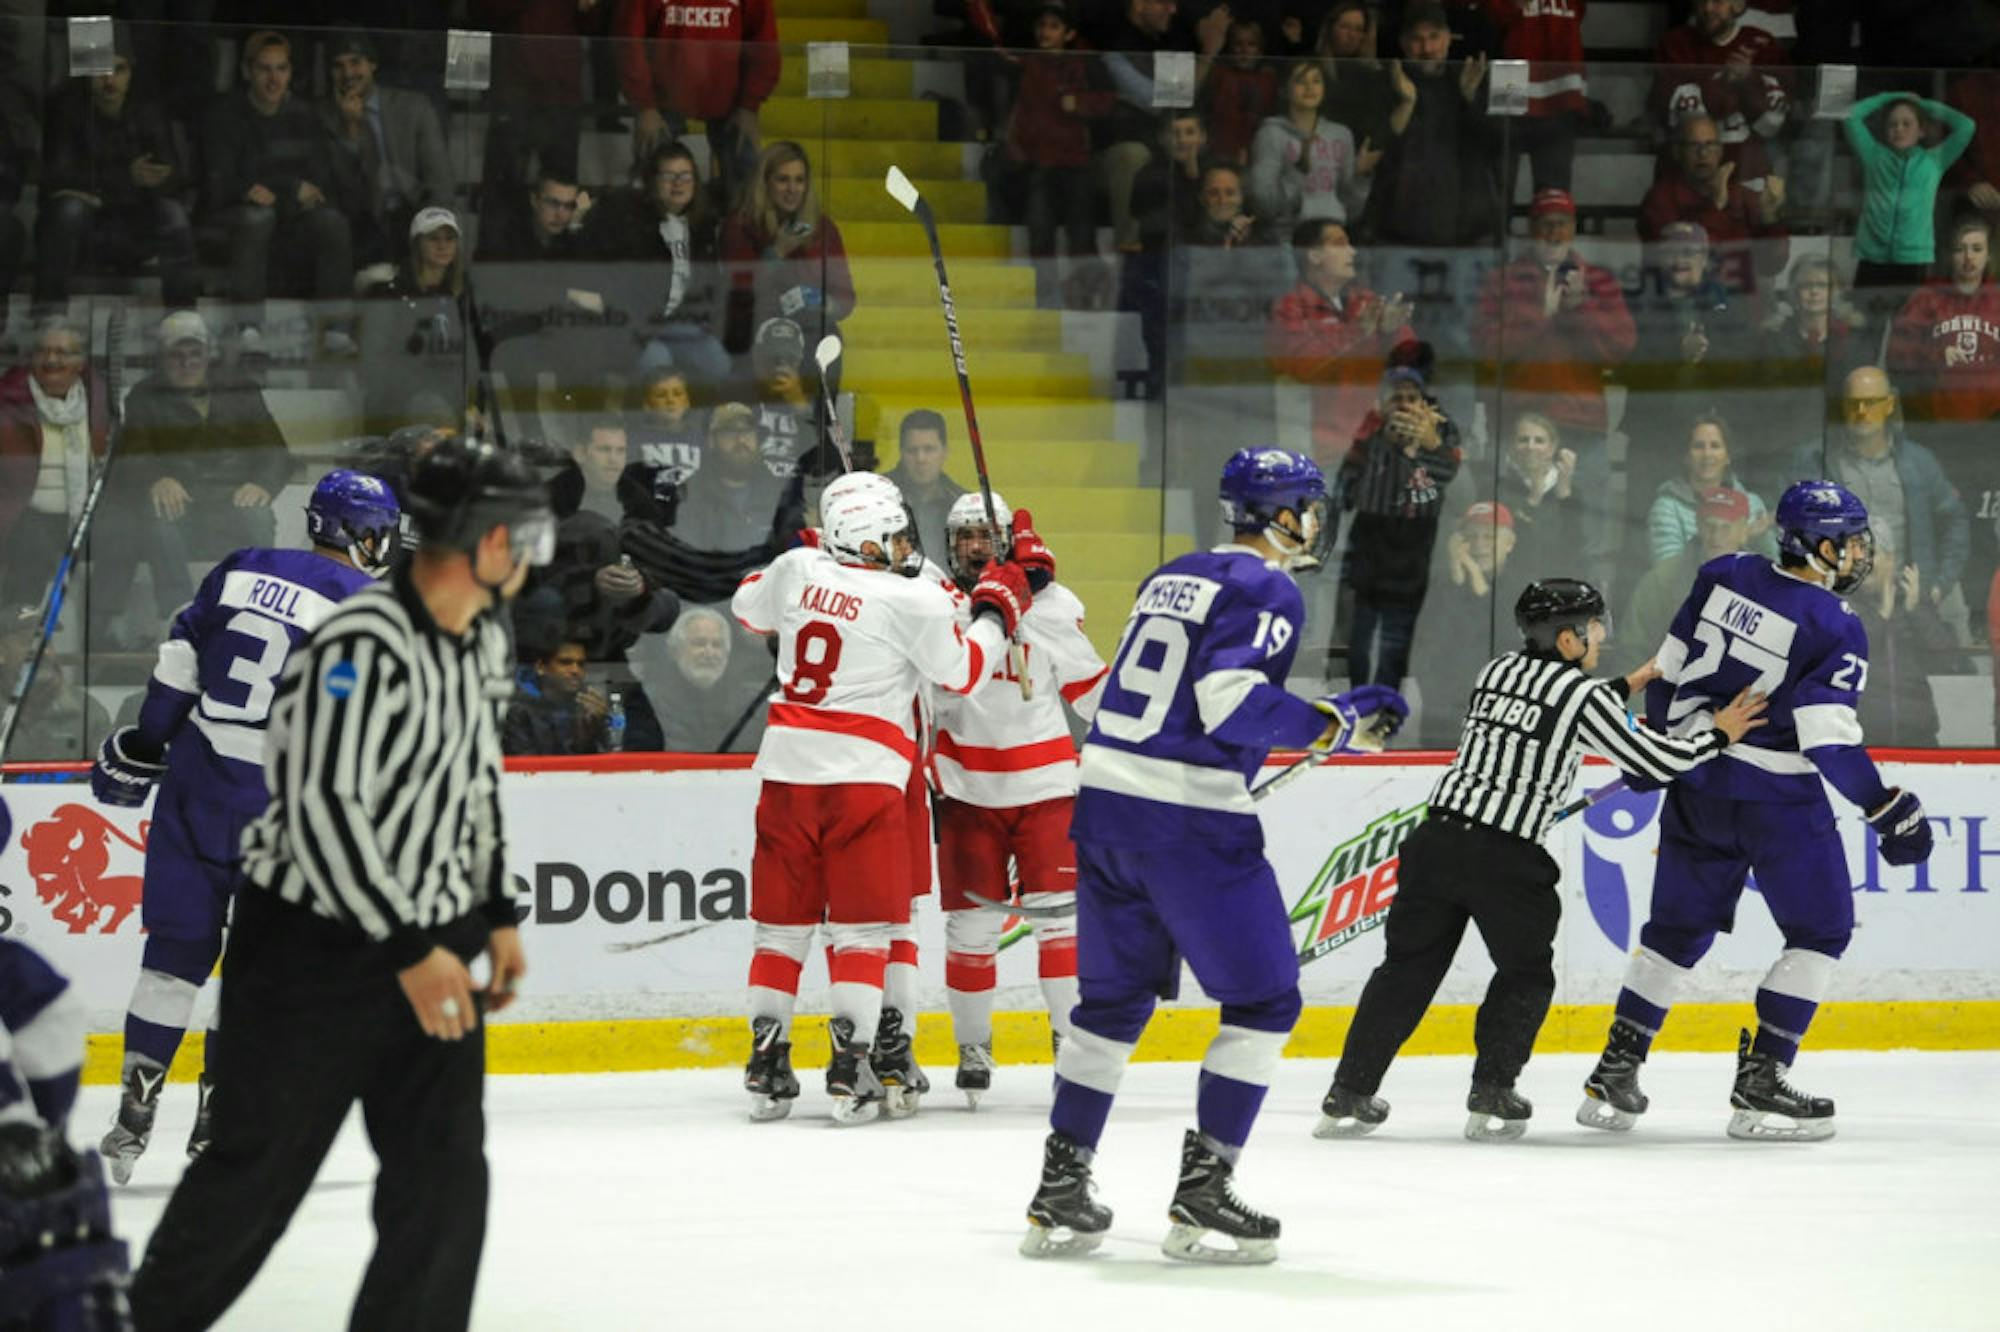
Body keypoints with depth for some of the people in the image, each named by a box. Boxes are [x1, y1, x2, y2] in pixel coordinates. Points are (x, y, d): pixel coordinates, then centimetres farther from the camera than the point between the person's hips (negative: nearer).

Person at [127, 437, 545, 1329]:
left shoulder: (482, 638, 6)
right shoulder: (363, 647, -24)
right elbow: (323, 807, -27)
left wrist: (496, 915, 17)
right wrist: (409, 951, -25)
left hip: (431, 945, 8)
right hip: (310, 949, -8)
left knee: (443, 1181, 0)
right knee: (255, 1174, 4)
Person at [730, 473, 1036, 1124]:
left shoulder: (799, 569, 5)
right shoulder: (915, 600, -8)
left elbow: (749, 607, 25)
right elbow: (962, 671, 2)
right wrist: (997, 610, 16)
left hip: (788, 762, 4)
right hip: (863, 773, -4)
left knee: (782, 921, 11)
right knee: (861, 925, 1)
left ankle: (766, 1067, 11)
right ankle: (849, 1065, -7)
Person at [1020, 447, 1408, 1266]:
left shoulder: (1172, 579, 17)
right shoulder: (1268, 592, -9)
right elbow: (1234, 701, -21)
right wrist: (1334, 724, -12)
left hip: (1105, 800, 8)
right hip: (1189, 822, -8)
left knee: (1116, 997, 17)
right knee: (1265, 1000, 2)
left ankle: (1060, 1195, 17)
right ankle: (1201, 1197, -2)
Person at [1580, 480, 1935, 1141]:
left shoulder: (1725, 576, 2)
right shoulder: (1834, 628, -15)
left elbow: (1669, 670, 8)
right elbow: (1828, 739, -21)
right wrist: (1887, 810, -13)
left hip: (1698, 784, 6)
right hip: (1776, 796, -6)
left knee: (1680, 925, 18)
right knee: (1822, 931, 8)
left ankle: (1614, 1075, 16)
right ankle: (1759, 1086, 0)